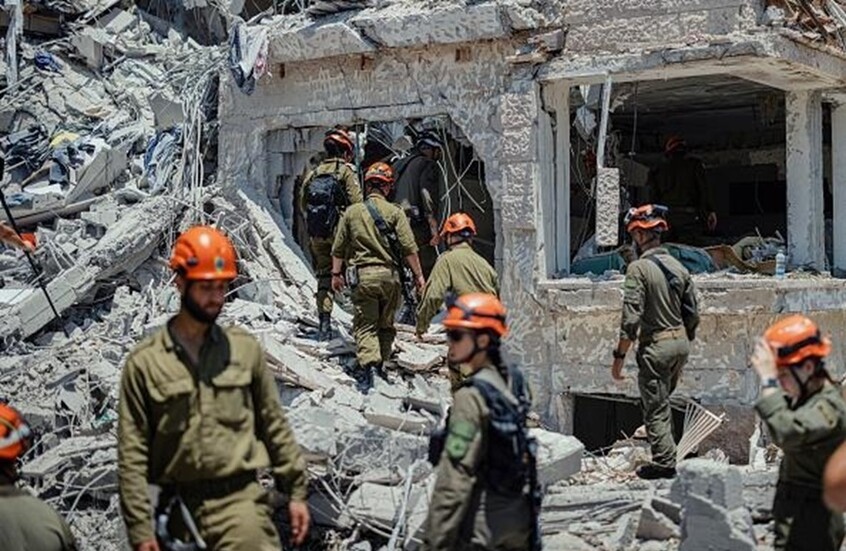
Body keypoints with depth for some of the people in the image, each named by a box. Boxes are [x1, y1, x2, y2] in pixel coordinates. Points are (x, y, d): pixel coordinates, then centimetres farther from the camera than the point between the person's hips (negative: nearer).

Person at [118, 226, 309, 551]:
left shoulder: (245, 349, 5)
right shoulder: (144, 363, -1)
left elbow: (274, 426, 11)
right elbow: (132, 455, -2)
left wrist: (296, 490, 11)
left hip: (241, 500, 0)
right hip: (178, 508, 0)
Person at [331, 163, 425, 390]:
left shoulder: (352, 212, 5)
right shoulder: (394, 212, -1)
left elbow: (338, 248, 10)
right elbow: (408, 247, -4)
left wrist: (336, 274, 22)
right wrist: (418, 275, 2)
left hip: (363, 275, 0)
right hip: (389, 274, 0)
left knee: (365, 325, 0)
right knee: (386, 324, 15)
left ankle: (367, 365, -19)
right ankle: (380, 365, 19)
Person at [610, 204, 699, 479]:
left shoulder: (639, 268, -14)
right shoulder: (678, 267, 8)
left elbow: (631, 318, -19)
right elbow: (693, 315, 12)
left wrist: (619, 356, -14)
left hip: (655, 346, -7)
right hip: (681, 343, 7)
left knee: (655, 407, 2)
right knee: (661, 400, 21)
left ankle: (664, 462, 4)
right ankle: (665, 454, 26)